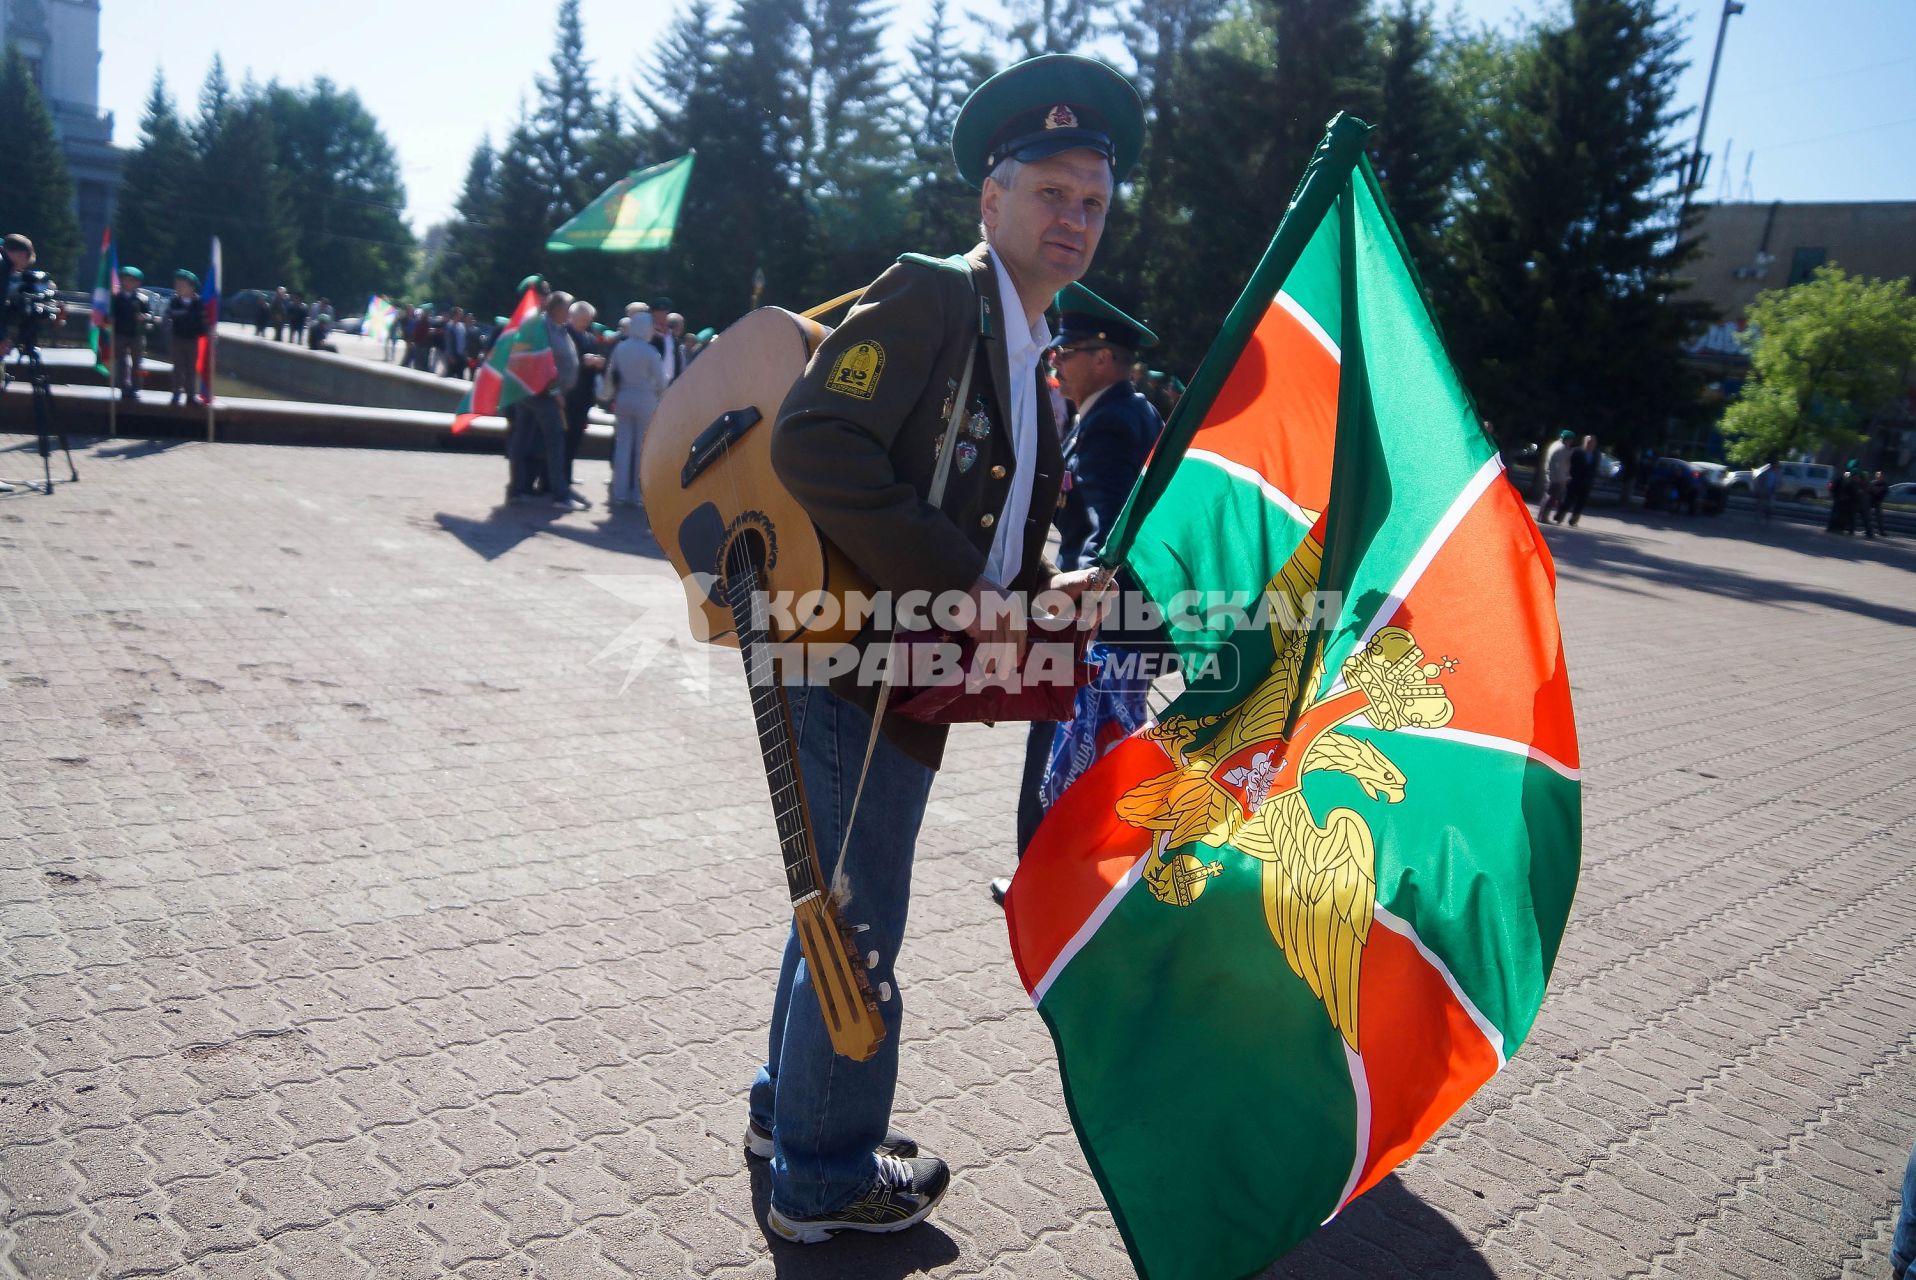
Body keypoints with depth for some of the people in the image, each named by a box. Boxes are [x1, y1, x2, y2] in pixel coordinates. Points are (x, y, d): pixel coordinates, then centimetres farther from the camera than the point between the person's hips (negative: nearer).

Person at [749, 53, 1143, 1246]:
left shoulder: (1031, 354, 16)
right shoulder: (929, 295, -13)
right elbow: (815, 444, -25)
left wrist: (1039, 588, 5)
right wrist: (956, 583, -25)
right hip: (852, 658, -9)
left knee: (845, 908, 21)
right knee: (859, 926, 3)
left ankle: (793, 1107, 42)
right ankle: (825, 1177, 23)